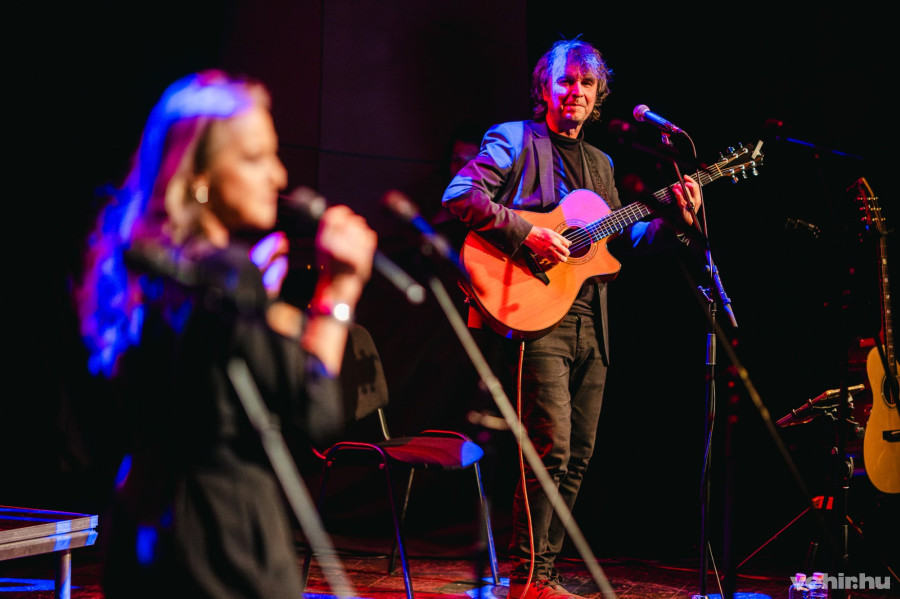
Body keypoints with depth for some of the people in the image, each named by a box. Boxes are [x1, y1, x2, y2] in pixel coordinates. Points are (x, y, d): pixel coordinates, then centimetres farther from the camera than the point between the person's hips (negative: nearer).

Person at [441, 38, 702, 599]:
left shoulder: (600, 164, 22)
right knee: (551, 448, -13)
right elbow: (459, 195, -12)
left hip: (591, 326, 7)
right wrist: (526, 233, -20)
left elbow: (621, 240, 21)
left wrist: (674, 223, 5)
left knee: (577, 457, 7)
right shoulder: (514, 141, 1)